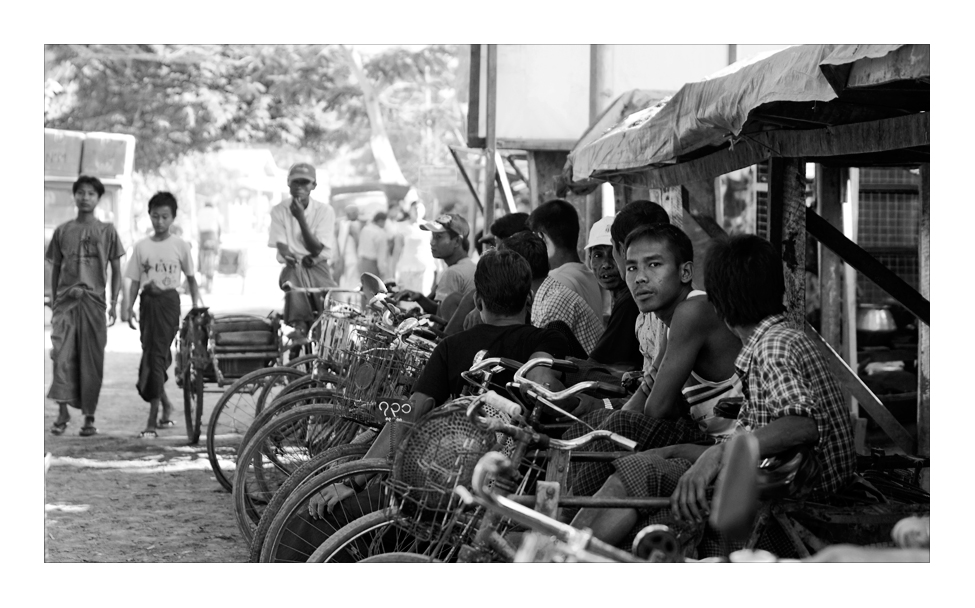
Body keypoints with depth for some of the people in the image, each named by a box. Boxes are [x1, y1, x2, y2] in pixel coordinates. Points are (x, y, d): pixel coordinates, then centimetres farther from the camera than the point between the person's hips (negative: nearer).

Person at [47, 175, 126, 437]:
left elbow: (116, 271, 7)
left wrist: (114, 303, -2)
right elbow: (55, 270, 14)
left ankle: (89, 417, 7)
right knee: (62, 354, -11)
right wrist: (53, 303, 8)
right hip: (66, 300, 1)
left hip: (94, 301, -1)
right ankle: (62, 411, -8)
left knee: (92, 360, 0)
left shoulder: (107, 231, 6)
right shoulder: (62, 231, 10)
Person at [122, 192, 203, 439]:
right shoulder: (142, 246, 6)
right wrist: (127, 307, -1)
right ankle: (166, 405, 31)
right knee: (151, 355, 8)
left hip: (168, 301, -3)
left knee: (157, 356, -10)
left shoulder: (180, 245, 1)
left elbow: (190, 277, 10)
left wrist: (197, 302, 5)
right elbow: (135, 281, 8)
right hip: (147, 302, 3)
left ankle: (152, 421, -10)